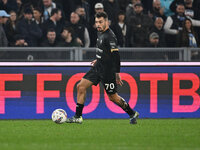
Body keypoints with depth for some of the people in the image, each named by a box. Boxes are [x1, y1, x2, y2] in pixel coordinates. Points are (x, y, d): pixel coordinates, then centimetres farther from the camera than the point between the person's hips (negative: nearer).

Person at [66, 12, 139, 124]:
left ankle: (132, 114, 22)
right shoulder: (101, 33, 8)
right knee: (81, 86, 1)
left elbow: (116, 55, -24)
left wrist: (117, 74, -26)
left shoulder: (110, 36, -21)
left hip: (107, 71, -9)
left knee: (113, 97, 1)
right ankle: (78, 117, 6)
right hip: (98, 68, 9)